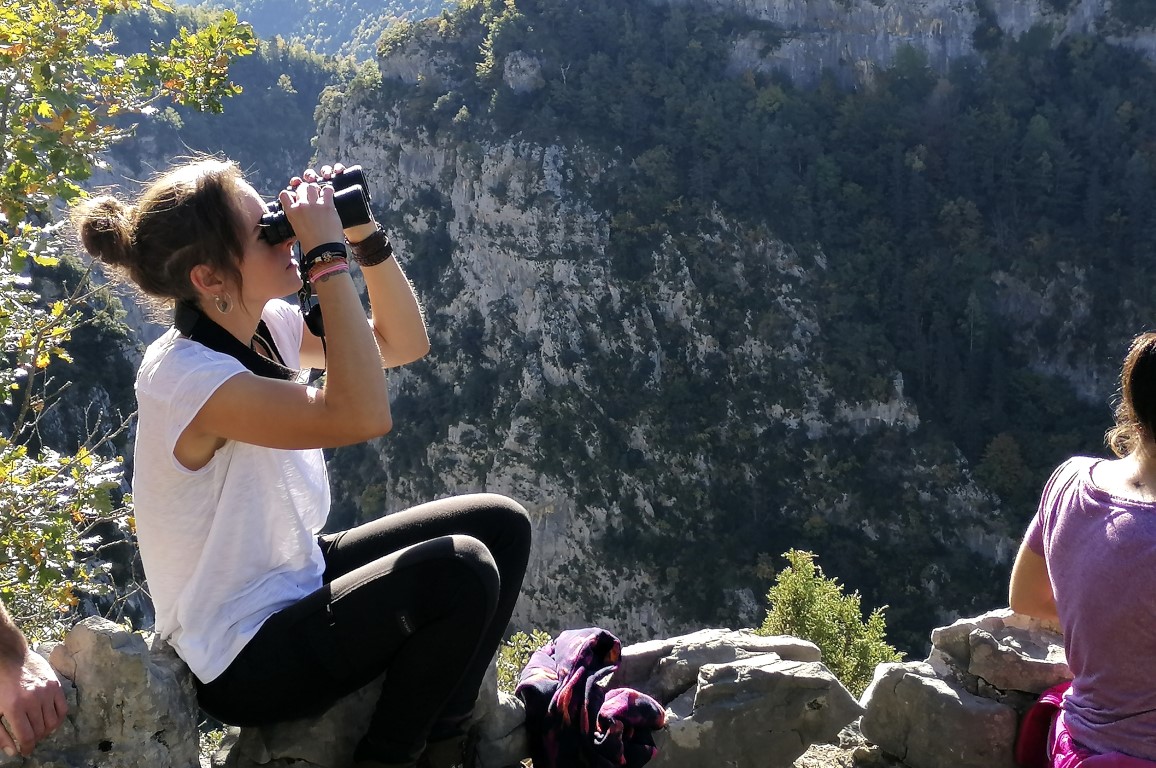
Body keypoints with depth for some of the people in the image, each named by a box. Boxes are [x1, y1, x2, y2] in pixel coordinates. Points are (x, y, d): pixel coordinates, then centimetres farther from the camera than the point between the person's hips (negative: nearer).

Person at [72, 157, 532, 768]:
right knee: (460, 570, -24)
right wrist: (329, 254, -33)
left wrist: (365, 236, -9)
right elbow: (362, 415, -38)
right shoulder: (185, 376, -27)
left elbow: (403, 343, 6)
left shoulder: (268, 327, -1)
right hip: (243, 660, -9)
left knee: (501, 525, 4)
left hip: (296, 577, 9)